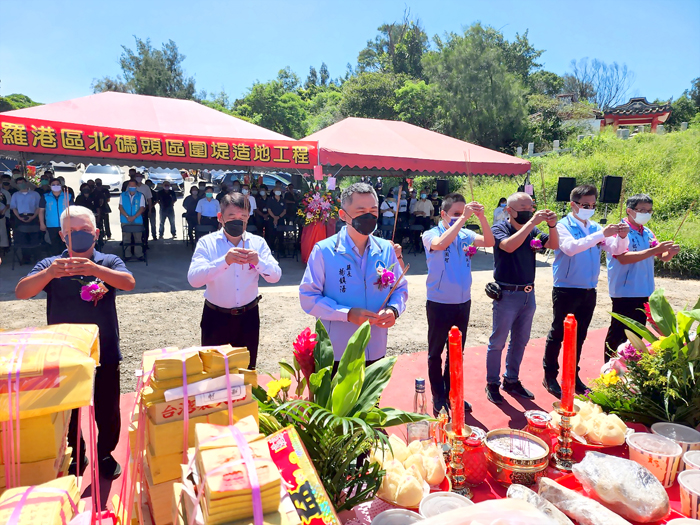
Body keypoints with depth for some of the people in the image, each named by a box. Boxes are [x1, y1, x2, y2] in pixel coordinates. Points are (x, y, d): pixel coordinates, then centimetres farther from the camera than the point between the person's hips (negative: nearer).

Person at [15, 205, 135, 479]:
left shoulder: (109, 262, -4)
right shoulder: (50, 265, -2)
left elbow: (129, 282, -24)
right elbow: (21, 292, -17)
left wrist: (94, 269, -41)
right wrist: (49, 273, -37)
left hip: (104, 354, -1)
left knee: (107, 411, 11)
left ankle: (105, 455, 35)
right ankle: (75, 457, 39)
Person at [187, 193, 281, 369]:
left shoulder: (258, 242, -2)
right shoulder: (207, 242, -9)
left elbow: (275, 276, -8)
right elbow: (193, 279, -23)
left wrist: (258, 262, -28)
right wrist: (224, 261, -37)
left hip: (248, 317, 2)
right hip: (216, 318, -2)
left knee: (247, 370, 18)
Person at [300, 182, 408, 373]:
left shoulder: (386, 249, 1)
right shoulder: (324, 250, -11)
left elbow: (400, 288, 10)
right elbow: (308, 297, -11)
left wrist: (394, 309, -12)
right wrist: (348, 314, -23)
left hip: (375, 353, 4)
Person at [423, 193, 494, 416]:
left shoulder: (465, 234, 2)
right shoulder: (431, 235, -10)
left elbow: (489, 242, -10)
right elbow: (441, 244, -32)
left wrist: (481, 217, -22)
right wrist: (462, 218, -30)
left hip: (463, 302, 5)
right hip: (439, 303, -5)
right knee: (436, 352, 8)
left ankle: (452, 393, 33)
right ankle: (438, 398, 22)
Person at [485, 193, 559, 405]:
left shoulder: (531, 230, 5)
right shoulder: (499, 229, -11)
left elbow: (554, 245, 0)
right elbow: (509, 246, -30)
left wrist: (552, 225, -17)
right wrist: (531, 222, -31)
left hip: (528, 293, 6)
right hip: (507, 294, -6)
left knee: (520, 341, 16)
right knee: (498, 342, 4)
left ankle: (511, 380, 30)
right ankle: (492, 383, 17)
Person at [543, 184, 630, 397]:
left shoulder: (595, 227, 8)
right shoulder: (563, 226, -9)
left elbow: (616, 250, 3)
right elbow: (570, 247, -27)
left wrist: (622, 237, -17)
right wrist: (601, 235, -31)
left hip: (589, 291, 6)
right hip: (566, 290, -6)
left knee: (579, 336, 15)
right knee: (558, 335, 4)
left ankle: (573, 376, 28)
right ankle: (550, 377, 15)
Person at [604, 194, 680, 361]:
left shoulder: (647, 233, 9)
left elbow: (663, 257, 12)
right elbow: (623, 258, -25)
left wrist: (670, 252, -12)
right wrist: (655, 250, -28)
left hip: (644, 293, 8)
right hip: (624, 293, -7)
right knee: (617, 334, 1)